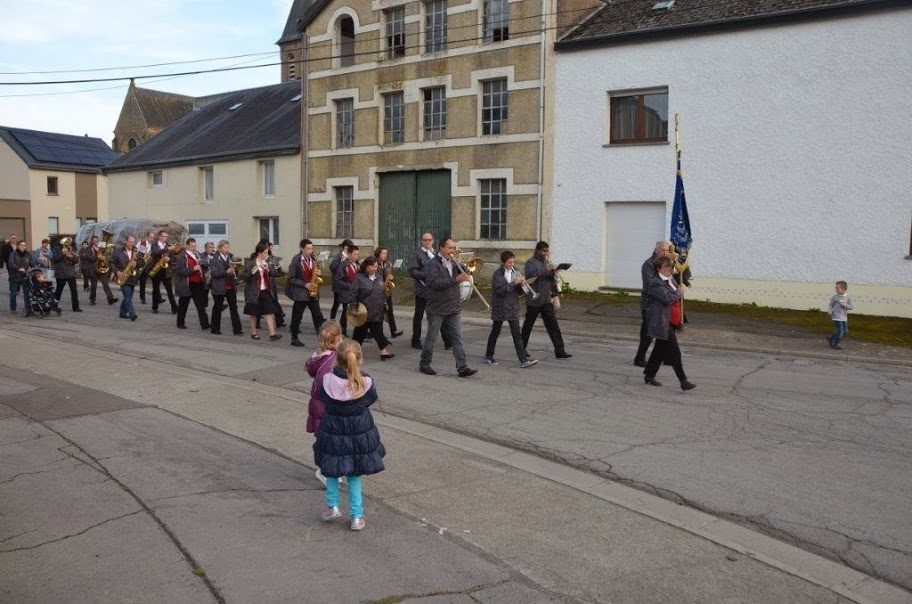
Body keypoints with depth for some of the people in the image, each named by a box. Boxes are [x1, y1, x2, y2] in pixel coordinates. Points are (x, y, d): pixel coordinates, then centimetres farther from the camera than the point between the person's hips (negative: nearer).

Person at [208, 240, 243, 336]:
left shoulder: (231, 258, 12)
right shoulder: (215, 260, -4)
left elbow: (236, 273, 16)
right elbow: (214, 273, -13)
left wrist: (234, 270, -7)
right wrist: (226, 272, -23)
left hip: (231, 287, 4)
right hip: (219, 287, -4)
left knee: (234, 307, -2)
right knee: (217, 308, 7)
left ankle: (237, 329, -4)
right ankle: (215, 329, 19)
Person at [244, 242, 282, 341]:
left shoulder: (267, 262, 8)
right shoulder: (251, 263, -8)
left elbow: (274, 274, 6)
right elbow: (245, 278, -11)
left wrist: (268, 269, -13)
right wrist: (252, 271, -27)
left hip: (266, 291, 4)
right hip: (254, 292, -4)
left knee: (269, 312, -3)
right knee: (254, 314, 7)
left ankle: (272, 334, -6)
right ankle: (253, 333, 21)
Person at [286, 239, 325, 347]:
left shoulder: (313, 259, 7)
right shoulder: (296, 260, -10)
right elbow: (291, 278, -10)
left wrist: (318, 272, -5)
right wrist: (304, 284, -18)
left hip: (312, 292, 5)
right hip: (301, 293, -5)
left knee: (318, 316, 1)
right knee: (297, 317, 4)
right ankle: (294, 339, 15)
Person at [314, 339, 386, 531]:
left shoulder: (327, 381, -19)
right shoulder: (365, 383, -19)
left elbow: (322, 399, -2)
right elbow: (372, 399, 0)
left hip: (333, 434, -1)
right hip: (360, 435, 1)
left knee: (332, 472, 24)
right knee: (354, 475, 16)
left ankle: (332, 506, 31)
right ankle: (357, 516, 21)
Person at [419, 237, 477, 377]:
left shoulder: (453, 263, 12)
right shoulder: (433, 263, -9)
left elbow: (464, 275, 6)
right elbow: (434, 282, -23)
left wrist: (457, 263, -8)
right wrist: (456, 280, -29)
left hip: (454, 308, 6)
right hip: (437, 309, -6)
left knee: (457, 338, 0)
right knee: (431, 338, 6)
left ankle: (462, 367, -1)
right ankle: (424, 364, 20)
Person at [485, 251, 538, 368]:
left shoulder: (514, 272, 7)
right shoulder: (498, 274, -10)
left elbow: (518, 290, 10)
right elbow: (499, 290, -22)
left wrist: (521, 284, -12)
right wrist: (514, 282, -25)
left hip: (513, 307, 4)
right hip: (500, 307, -4)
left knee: (517, 334, 1)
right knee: (495, 332, 9)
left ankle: (524, 359, 0)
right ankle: (489, 356, 22)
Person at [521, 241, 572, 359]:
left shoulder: (546, 262, 14)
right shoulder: (530, 262, -8)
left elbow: (551, 279, 16)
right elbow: (531, 276, -25)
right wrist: (547, 272, -29)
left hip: (546, 300, 6)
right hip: (534, 300, -6)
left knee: (553, 324, 0)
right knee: (528, 325, 7)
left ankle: (559, 350, -1)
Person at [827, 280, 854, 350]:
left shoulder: (848, 297, 0)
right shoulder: (835, 297, -3)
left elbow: (850, 307, 0)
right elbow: (831, 305, 3)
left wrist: (845, 305, -18)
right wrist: (830, 310, -15)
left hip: (844, 318, 4)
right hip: (837, 317, -4)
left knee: (845, 331, 10)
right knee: (840, 331, -9)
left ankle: (831, 339, 27)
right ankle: (835, 344, 6)